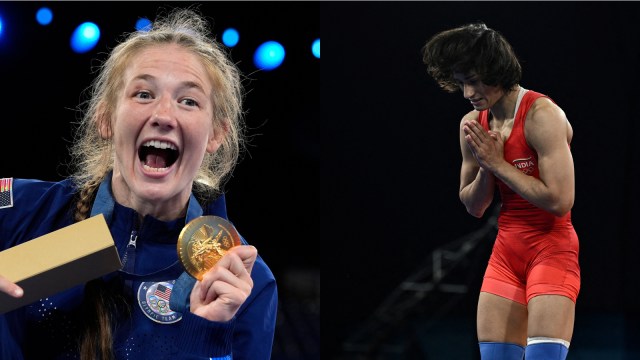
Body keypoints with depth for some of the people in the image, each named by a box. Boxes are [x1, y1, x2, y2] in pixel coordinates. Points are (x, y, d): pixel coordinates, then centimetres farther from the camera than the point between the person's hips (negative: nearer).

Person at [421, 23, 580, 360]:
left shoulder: (541, 114, -15)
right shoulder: (473, 124, 6)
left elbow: (560, 200, -23)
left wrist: (499, 164, -16)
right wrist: (485, 167, -6)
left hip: (551, 247, -7)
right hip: (505, 252, 7)